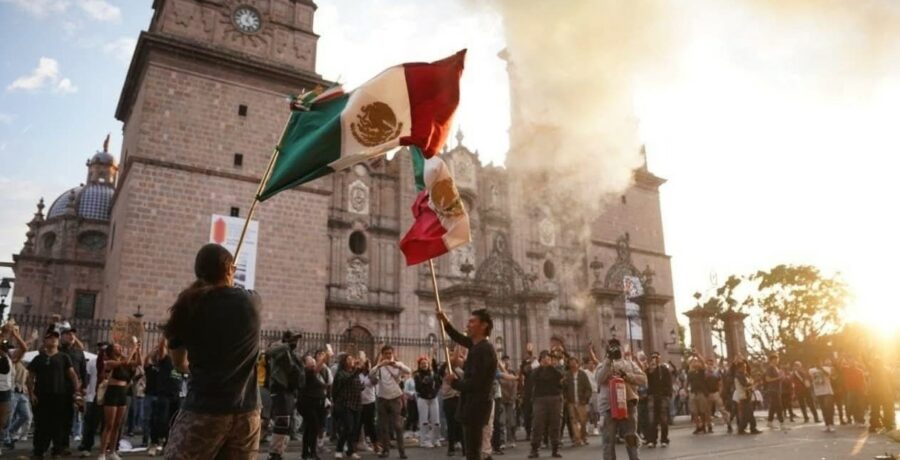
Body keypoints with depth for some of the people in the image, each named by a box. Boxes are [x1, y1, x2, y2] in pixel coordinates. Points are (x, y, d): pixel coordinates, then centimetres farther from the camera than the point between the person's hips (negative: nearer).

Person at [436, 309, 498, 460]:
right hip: (474, 405, 10)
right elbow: (460, 339, 29)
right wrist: (446, 323, 17)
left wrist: (454, 381, -9)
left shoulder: (483, 349, -20)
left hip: (475, 407, -10)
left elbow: (474, 383, -25)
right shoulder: (478, 345, 9)